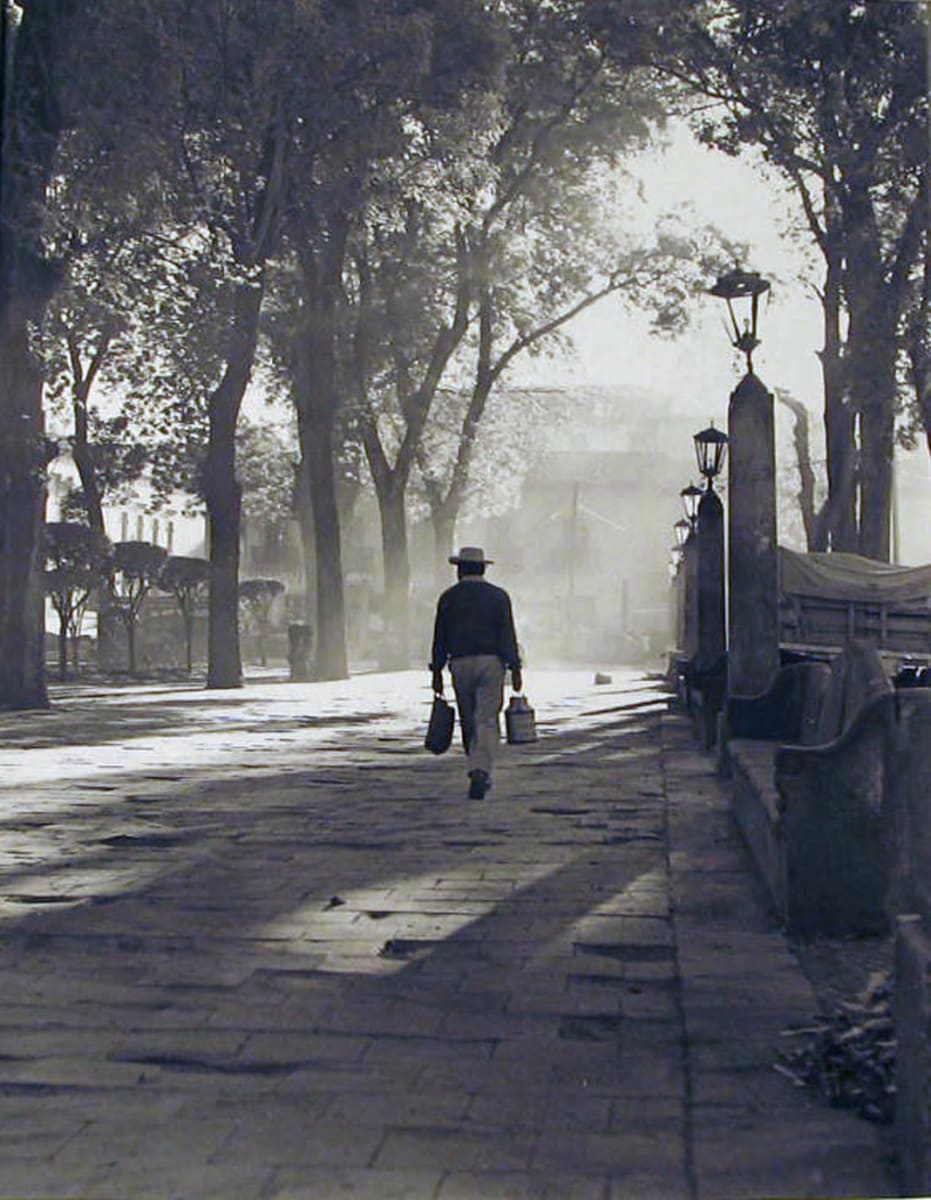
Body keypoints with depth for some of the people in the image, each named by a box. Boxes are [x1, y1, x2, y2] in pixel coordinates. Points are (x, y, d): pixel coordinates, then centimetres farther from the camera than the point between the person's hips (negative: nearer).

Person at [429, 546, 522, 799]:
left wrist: (437, 672, 8)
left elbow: (440, 638, 4)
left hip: (460, 664, 1)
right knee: (487, 721, -4)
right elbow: (508, 635, -3)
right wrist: (515, 669, -2)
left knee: (468, 722, 13)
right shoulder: (498, 596, 3)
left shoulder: (448, 597, 5)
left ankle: (478, 773, 21)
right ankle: (480, 772, -20)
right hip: (491, 663, -1)